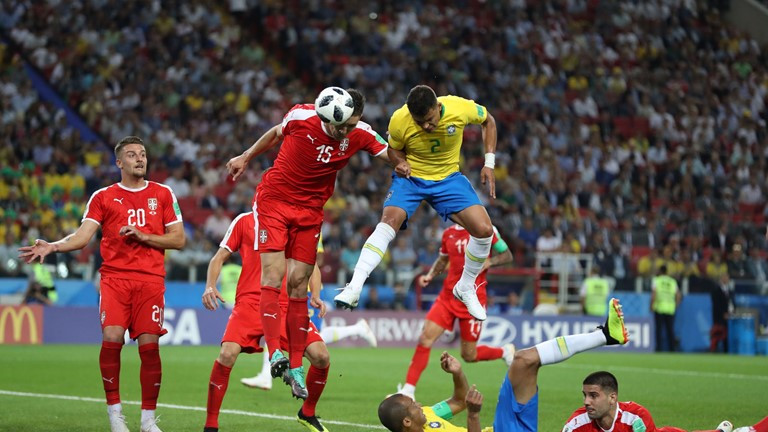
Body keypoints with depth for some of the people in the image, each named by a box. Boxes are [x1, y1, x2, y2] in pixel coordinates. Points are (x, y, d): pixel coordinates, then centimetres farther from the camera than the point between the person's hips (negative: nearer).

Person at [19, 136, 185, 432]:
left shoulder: (162, 194, 12)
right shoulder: (103, 197, 10)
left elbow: (179, 239, 9)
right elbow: (82, 236, 1)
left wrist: (143, 236, -5)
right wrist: (52, 247, -17)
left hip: (150, 279, 0)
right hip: (115, 277, 0)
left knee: (149, 346, -6)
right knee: (111, 338, -18)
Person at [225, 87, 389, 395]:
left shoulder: (360, 134, -10)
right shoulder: (301, 116, -15)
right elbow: (276, 134, 6)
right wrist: (245, 158, 18)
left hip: (310, 212, 2)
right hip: (273, 200, -2)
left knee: (298, 285, -1)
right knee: (273, 275, -16)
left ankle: (295, 366, 4)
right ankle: (274, 352, -23)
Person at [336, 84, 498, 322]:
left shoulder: (460, 108, -23)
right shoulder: (399, 121, -23)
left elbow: (488, 121, 0)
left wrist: (489, 163, -6)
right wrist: (400, 162, -24)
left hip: (448, 178, 2)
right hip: (411, 177, -2)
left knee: (484, 230, -14)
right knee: (389, 220, -29)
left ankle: (465, 288, 11)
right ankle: (354, 288, -32)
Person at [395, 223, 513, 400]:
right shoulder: (449, 233, 7)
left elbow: (507, 255, 0)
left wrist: (488, 262, -18)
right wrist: (430, 275, 4)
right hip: (448, 295, 4)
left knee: (469, 355, 3)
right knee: (425, 338, -12)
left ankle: (505, 352, 34)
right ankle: (408, 390, -7)